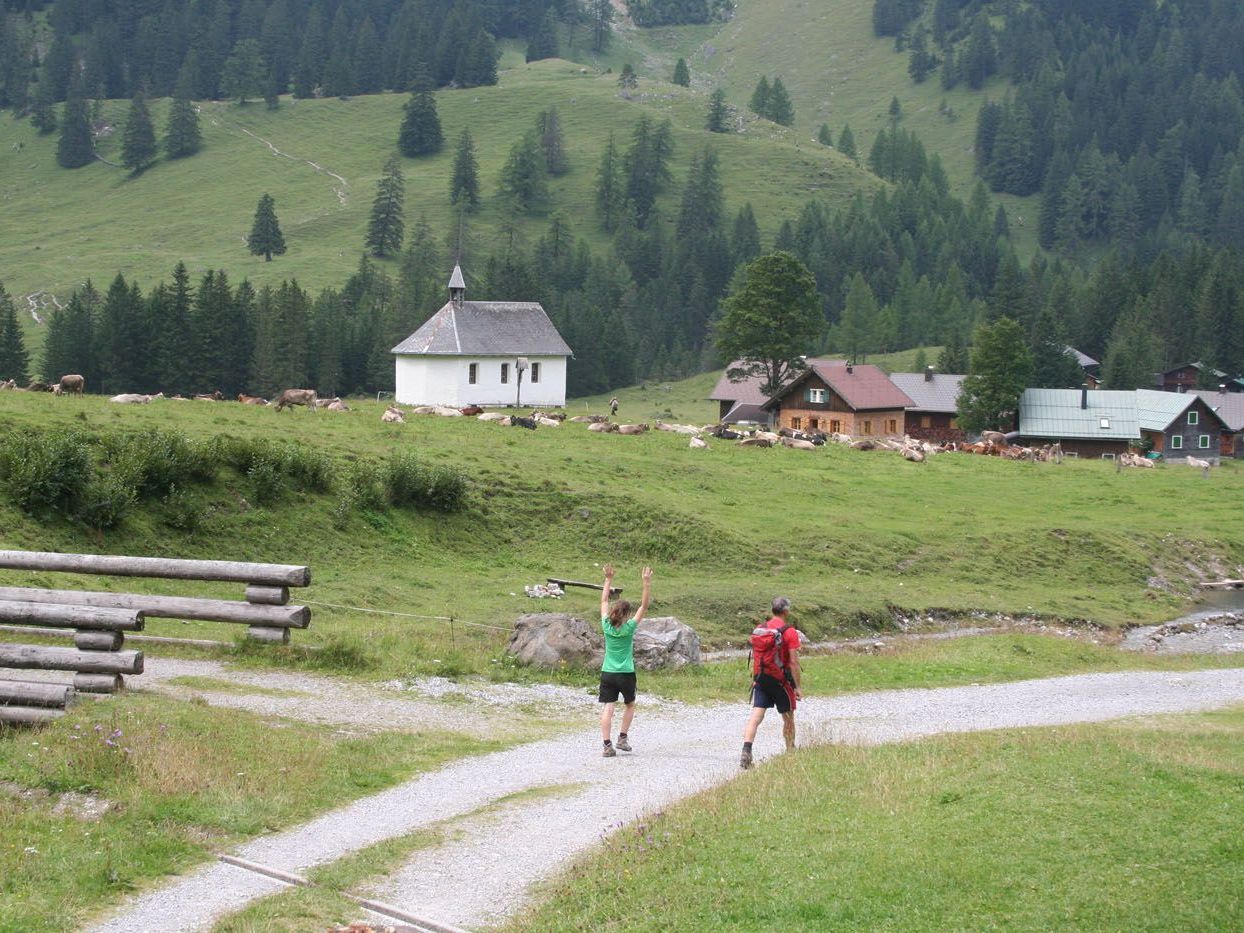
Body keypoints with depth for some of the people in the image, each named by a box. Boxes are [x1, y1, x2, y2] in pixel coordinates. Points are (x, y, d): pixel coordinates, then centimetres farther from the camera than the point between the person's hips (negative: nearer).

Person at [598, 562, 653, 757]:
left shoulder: (607, 626, -4)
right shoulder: (629, 628, -11)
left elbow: (604, 601, 6)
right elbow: (644, 606, -10)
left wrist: (608, 580, 9)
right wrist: (647, 582, -13)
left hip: (607, 674, 2)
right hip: (625, 675, -2)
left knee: (607, 708, -4)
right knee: (630, 705, 21)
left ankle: (607, 745, -13)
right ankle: (622, 738, 18)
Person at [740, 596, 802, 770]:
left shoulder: (759, 630, 7)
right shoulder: (789, 632, -11)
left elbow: (754, 658, 12)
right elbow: (794, 662, -13)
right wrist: (798, 687, -8)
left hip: (761, 680, 4)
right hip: (780, 681, -4)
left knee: (756, 716, -4)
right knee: (788, 718, 14)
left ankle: (746, 750, -23)